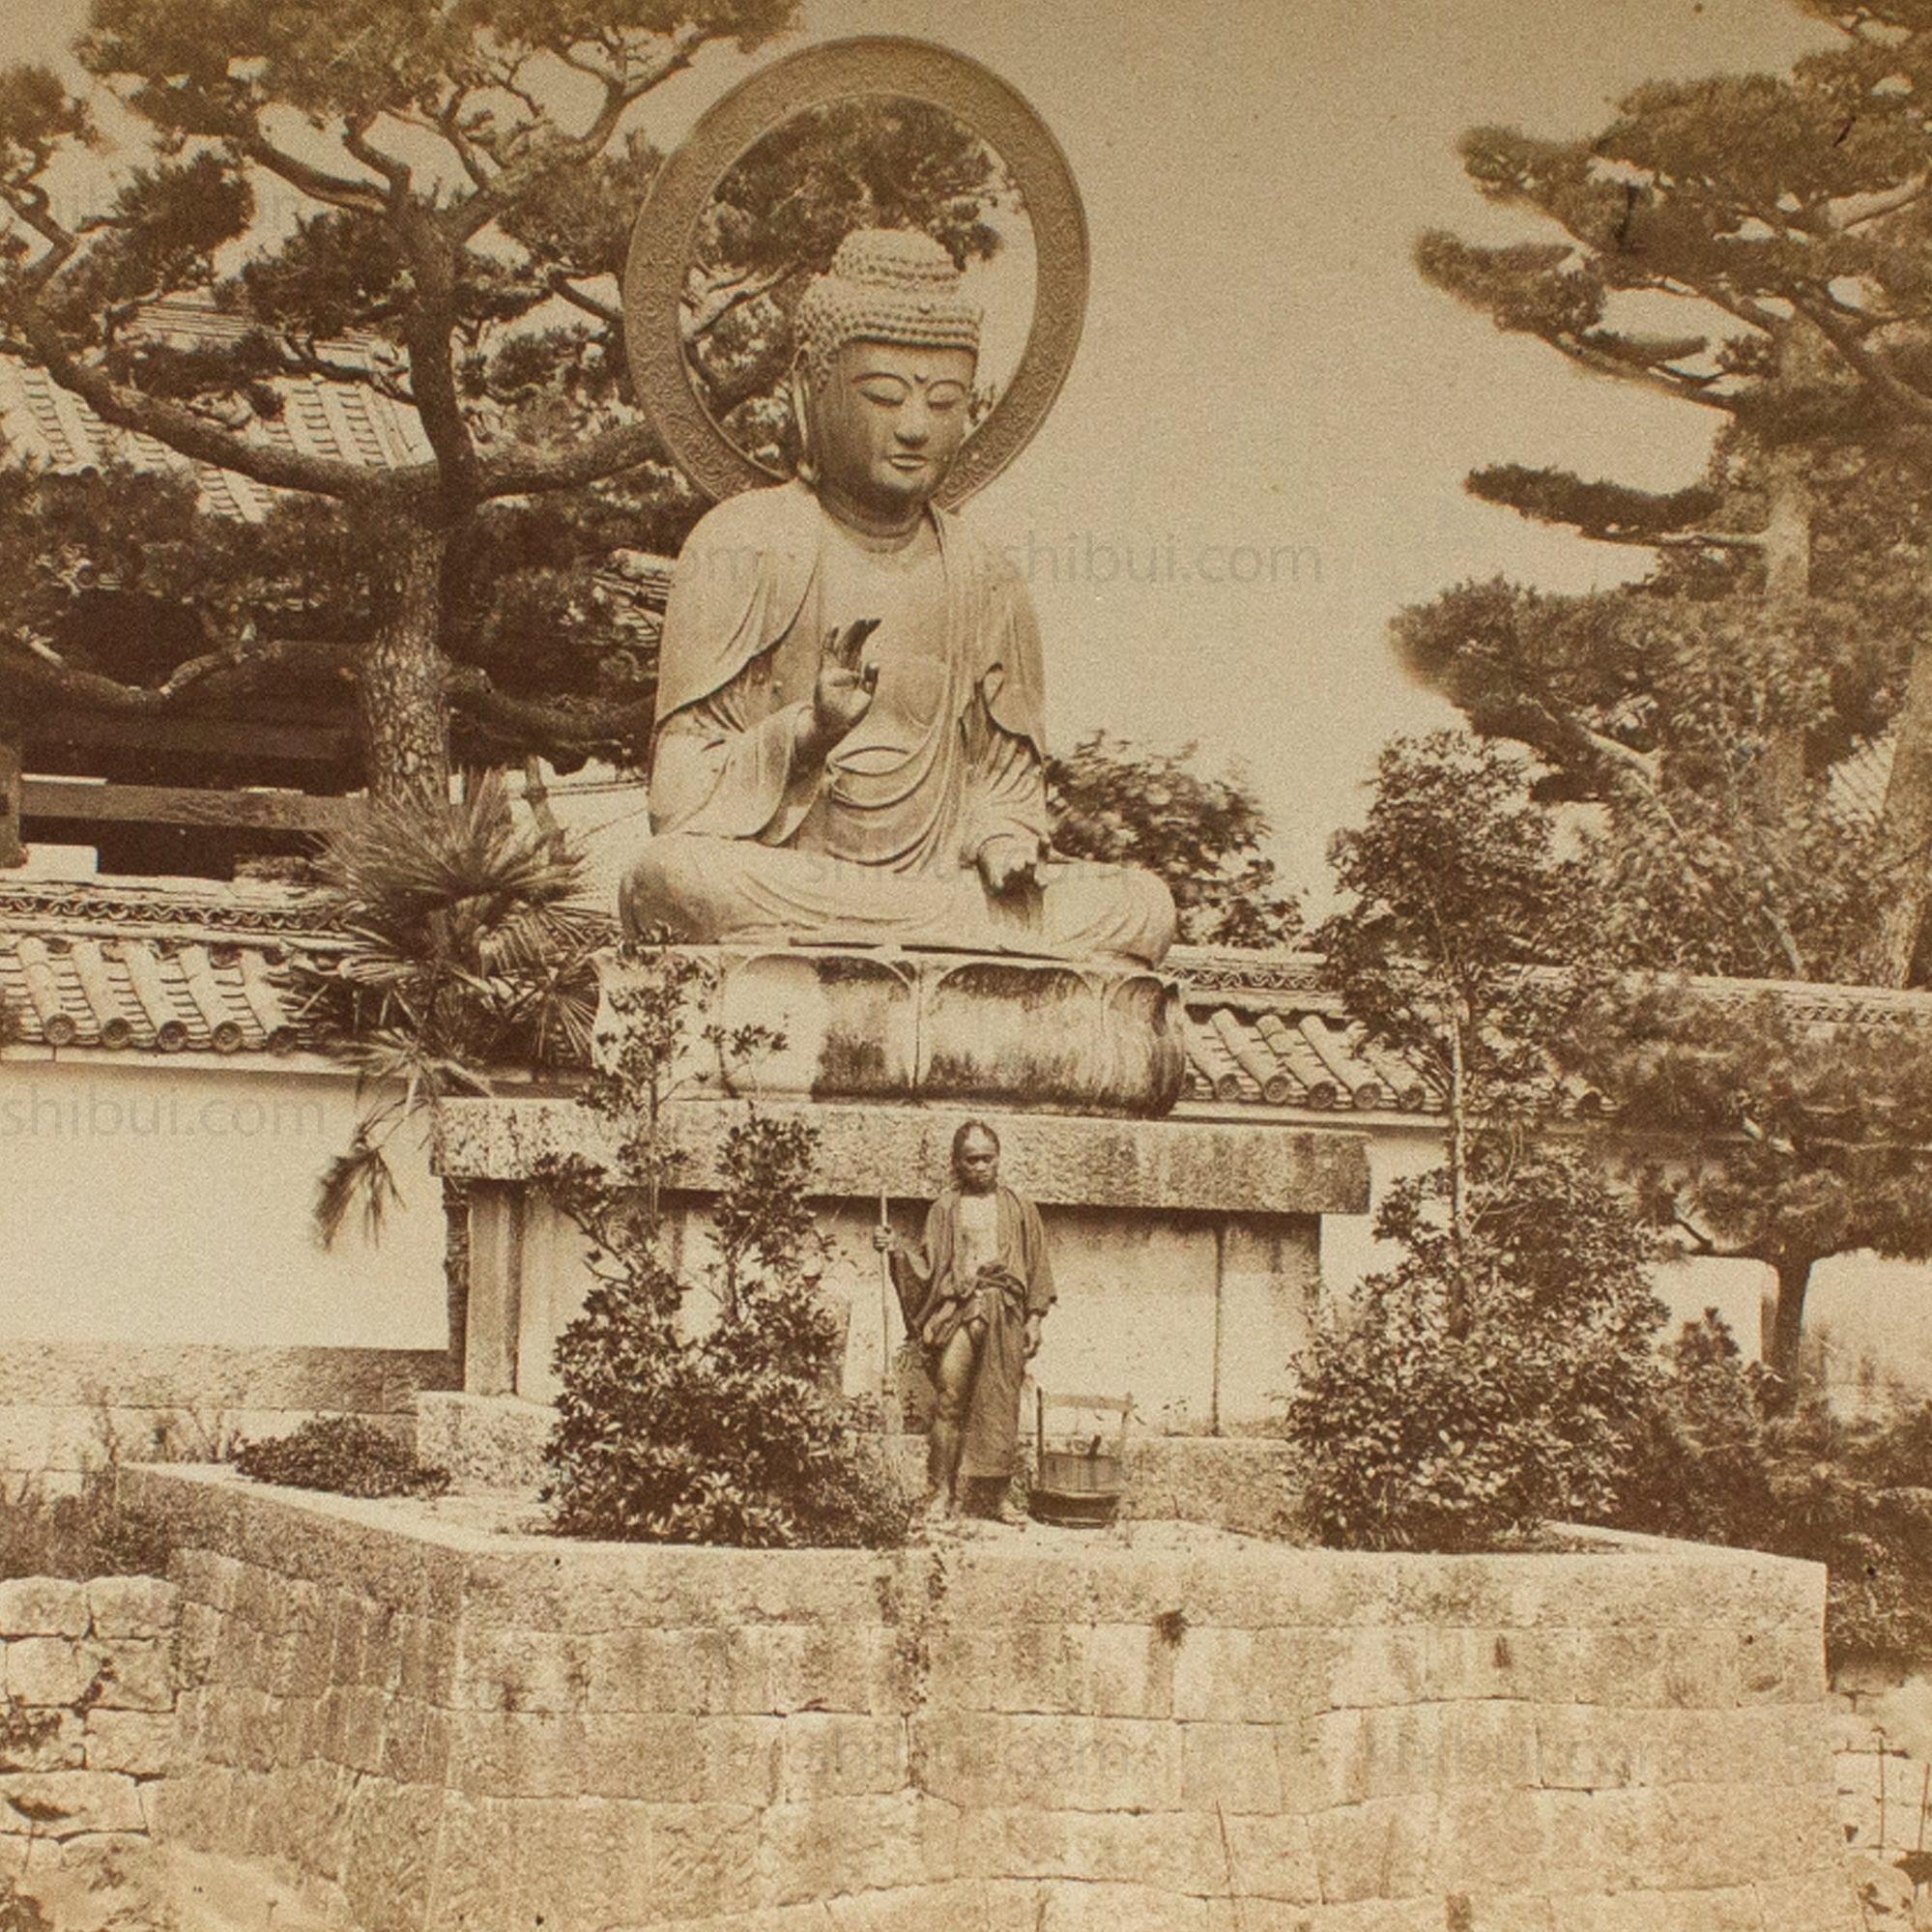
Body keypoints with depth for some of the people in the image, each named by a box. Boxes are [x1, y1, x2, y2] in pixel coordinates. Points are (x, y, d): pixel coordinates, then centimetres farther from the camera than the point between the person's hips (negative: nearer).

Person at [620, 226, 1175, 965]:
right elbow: (680, 801, -6)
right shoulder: (743, 549, -1)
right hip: (776, 883, -2)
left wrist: (1005, 845, -5)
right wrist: (806, 733, -25)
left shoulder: (983, 582, 12)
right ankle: (990, 928, -30)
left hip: (939, 881, 2)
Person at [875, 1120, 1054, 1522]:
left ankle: (990, 1496, 7)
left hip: (1004, 1314, 1)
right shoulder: (946, 1208, 10)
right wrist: (897, 1249, -11)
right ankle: (941, 1493, -9)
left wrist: (1034, 1318, 4)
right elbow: (928, 1266, 6)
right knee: (950, 1398, -12)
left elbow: (1037, 1266, 12)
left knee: (999, 1407, 1)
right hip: (958, 1309, -1)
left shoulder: (1019, 1209, 13)